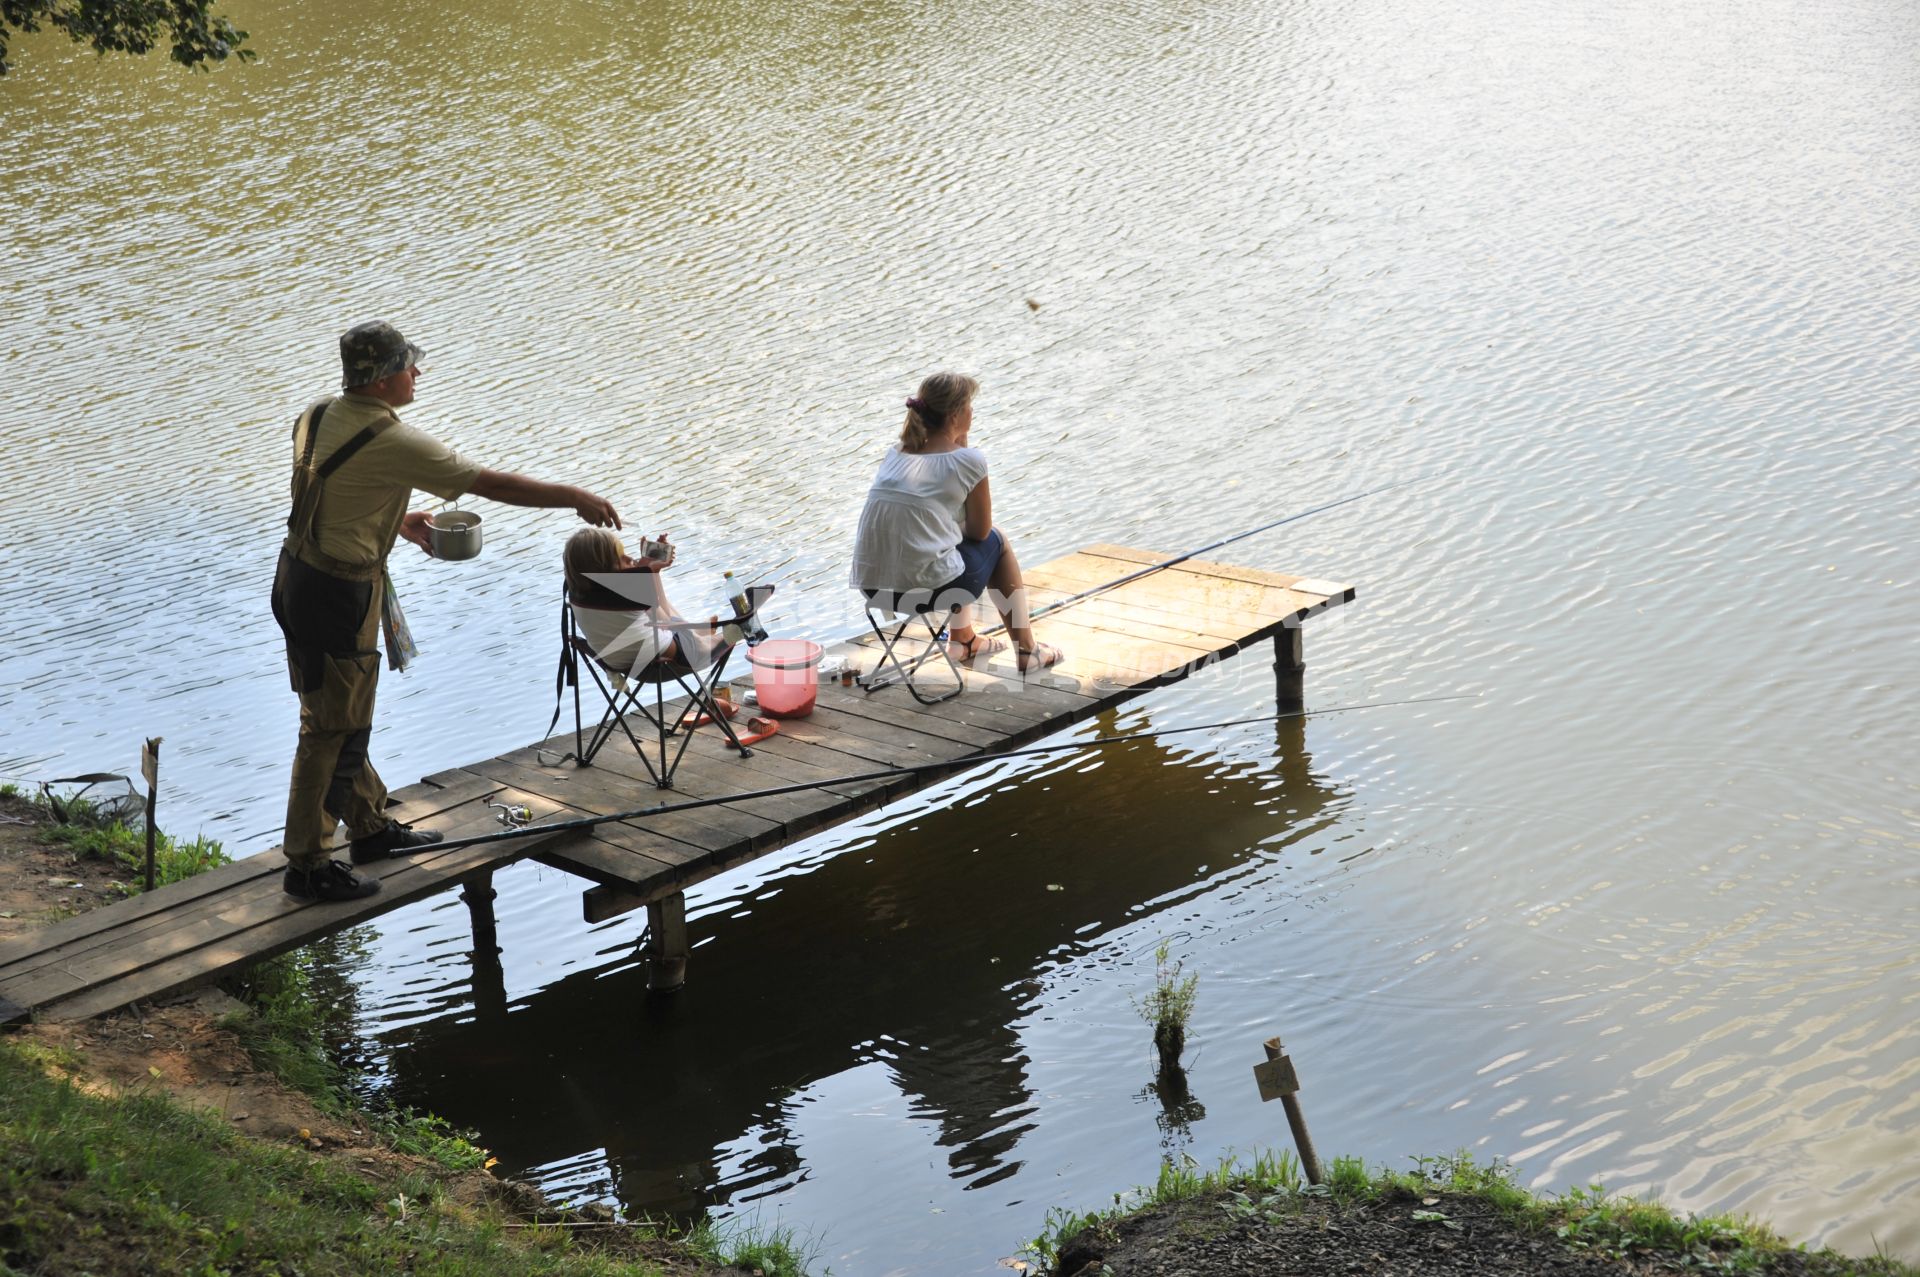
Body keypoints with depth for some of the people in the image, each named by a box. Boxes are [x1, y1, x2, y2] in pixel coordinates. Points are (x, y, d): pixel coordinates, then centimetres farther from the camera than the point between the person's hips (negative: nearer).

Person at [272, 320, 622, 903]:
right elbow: (491, 484, -17)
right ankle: (307, 865, 8)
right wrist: (574, 497, -8)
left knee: (339, 718, 21)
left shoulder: (317, 417, 4)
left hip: (297, 575, 9)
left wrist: (398, 523, 18)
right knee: (333, 730, 1)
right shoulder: (393, 444, -22)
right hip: (339, 595, -9)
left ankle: (370, 827, 36)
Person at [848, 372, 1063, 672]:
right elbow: (980, 530, 7)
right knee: (997, 541, 25)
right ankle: (1027, 650, 31)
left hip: (871, 585, 6)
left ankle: (963, 639, 48)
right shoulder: (968, 460, -6)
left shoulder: (895, 453, 12)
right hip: (930, 588, -6)